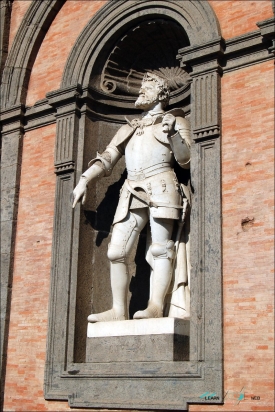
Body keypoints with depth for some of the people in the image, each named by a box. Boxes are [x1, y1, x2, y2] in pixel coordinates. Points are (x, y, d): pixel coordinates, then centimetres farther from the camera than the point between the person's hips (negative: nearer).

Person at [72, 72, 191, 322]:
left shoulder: (175, 121, 14)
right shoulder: (128, 129, 28)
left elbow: (186, 160, 3)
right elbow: (106, 160, 20)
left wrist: (172, 134, -13)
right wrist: (84, 180, 6)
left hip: (161, 187, -5)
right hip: (132, 193, 5)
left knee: (160, 249, -12)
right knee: (117, 252, -4)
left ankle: (155, 307, -18)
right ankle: (119, 311, -2)